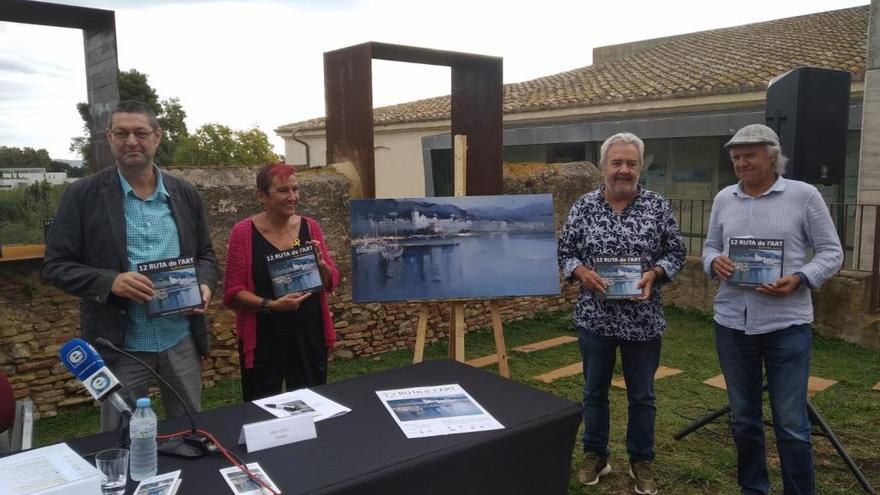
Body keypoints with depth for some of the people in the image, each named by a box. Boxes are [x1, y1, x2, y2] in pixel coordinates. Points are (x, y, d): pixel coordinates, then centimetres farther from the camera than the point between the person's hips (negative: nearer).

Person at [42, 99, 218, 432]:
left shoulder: (185, 193, 5)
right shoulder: (83, 195, -5)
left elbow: (205, 254, 12)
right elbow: (55, 265, -5)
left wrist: (205, 284, -9)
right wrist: (110, 282, -22)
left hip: (181, 339, 3)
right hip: (119, 344, -2)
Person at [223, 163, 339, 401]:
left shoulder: (310, 226, 3)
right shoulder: (244, 231, -7)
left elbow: (332, 282, 7)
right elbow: (233, 292, -7)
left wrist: (320, 264, -13)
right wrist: (270, 305, -21)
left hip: (309, 335, 3)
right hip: (263, 339, -3)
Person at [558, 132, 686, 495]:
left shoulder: (658, 207, -3)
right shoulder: (584, 207, -1)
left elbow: (675, 253, 1)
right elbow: (565, 252, 3)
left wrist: (654, 273, -17)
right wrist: (582, 272, -16)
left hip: (643, 321, 0)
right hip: (594, 318, 1)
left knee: (641, 396, 13)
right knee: (594, 391, 14)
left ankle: (641, 461, 31)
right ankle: (595, 455, 32)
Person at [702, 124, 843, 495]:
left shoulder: (804, 196, -4)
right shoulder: (724, 199, 8)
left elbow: (831, 252, -2)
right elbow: (710, 247, 15)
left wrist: (799, 279, -20)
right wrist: (715, 262, -9)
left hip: (787, 324, -4)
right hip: (731, 323, 4)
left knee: (791, 424, 2)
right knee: (743, 418, 15)